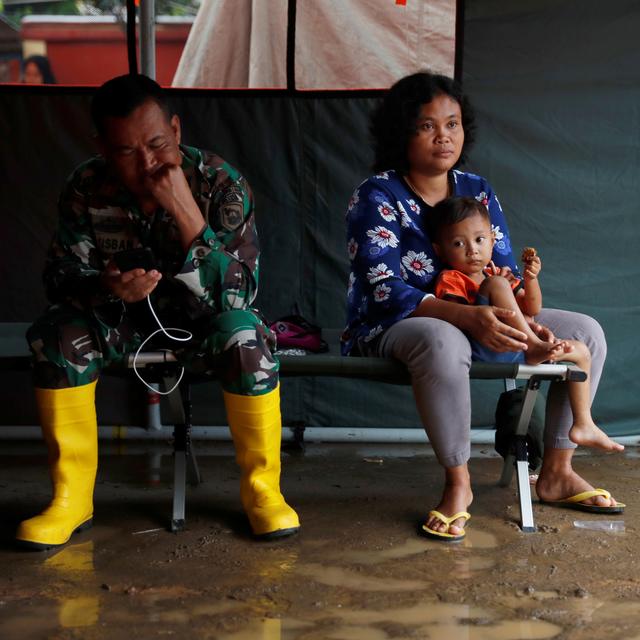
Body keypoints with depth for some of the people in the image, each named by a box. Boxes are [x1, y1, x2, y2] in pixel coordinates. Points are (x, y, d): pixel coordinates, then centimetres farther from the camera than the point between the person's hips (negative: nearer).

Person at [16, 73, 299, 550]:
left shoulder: (222, 185, -21)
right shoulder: (86, 190, -15)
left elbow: (236, 296, -28)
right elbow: (61, 279, -10)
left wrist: (185, 213, -39)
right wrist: (104, 287, -34)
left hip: (202, 323, -2)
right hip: (123, 321, 2)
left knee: (244, 335, -34)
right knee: (56, 333, -25)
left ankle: (261, 489, -15)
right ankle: (72, 497, -13)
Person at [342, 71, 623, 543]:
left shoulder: (478, 192, 8)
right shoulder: (377, 197, -11)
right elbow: (384, 290, -22)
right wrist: (467, 317, -35)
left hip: (475, 319, 7)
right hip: (389, 328, -7)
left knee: (586, 332, -3)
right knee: (443, 341, -44)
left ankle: (557, 472, 5)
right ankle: (458, 483, -25)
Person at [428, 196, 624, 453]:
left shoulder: (497, 274, 24)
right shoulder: (450, 280, -1)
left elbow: (532, 309, 22)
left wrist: (531, 278, 4)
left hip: (513, 350, 8)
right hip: (480, 349, -8)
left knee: (581, 351, 13)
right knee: (497, 285, -24)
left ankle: (583, 425, 14)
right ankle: (535, 346, -24)